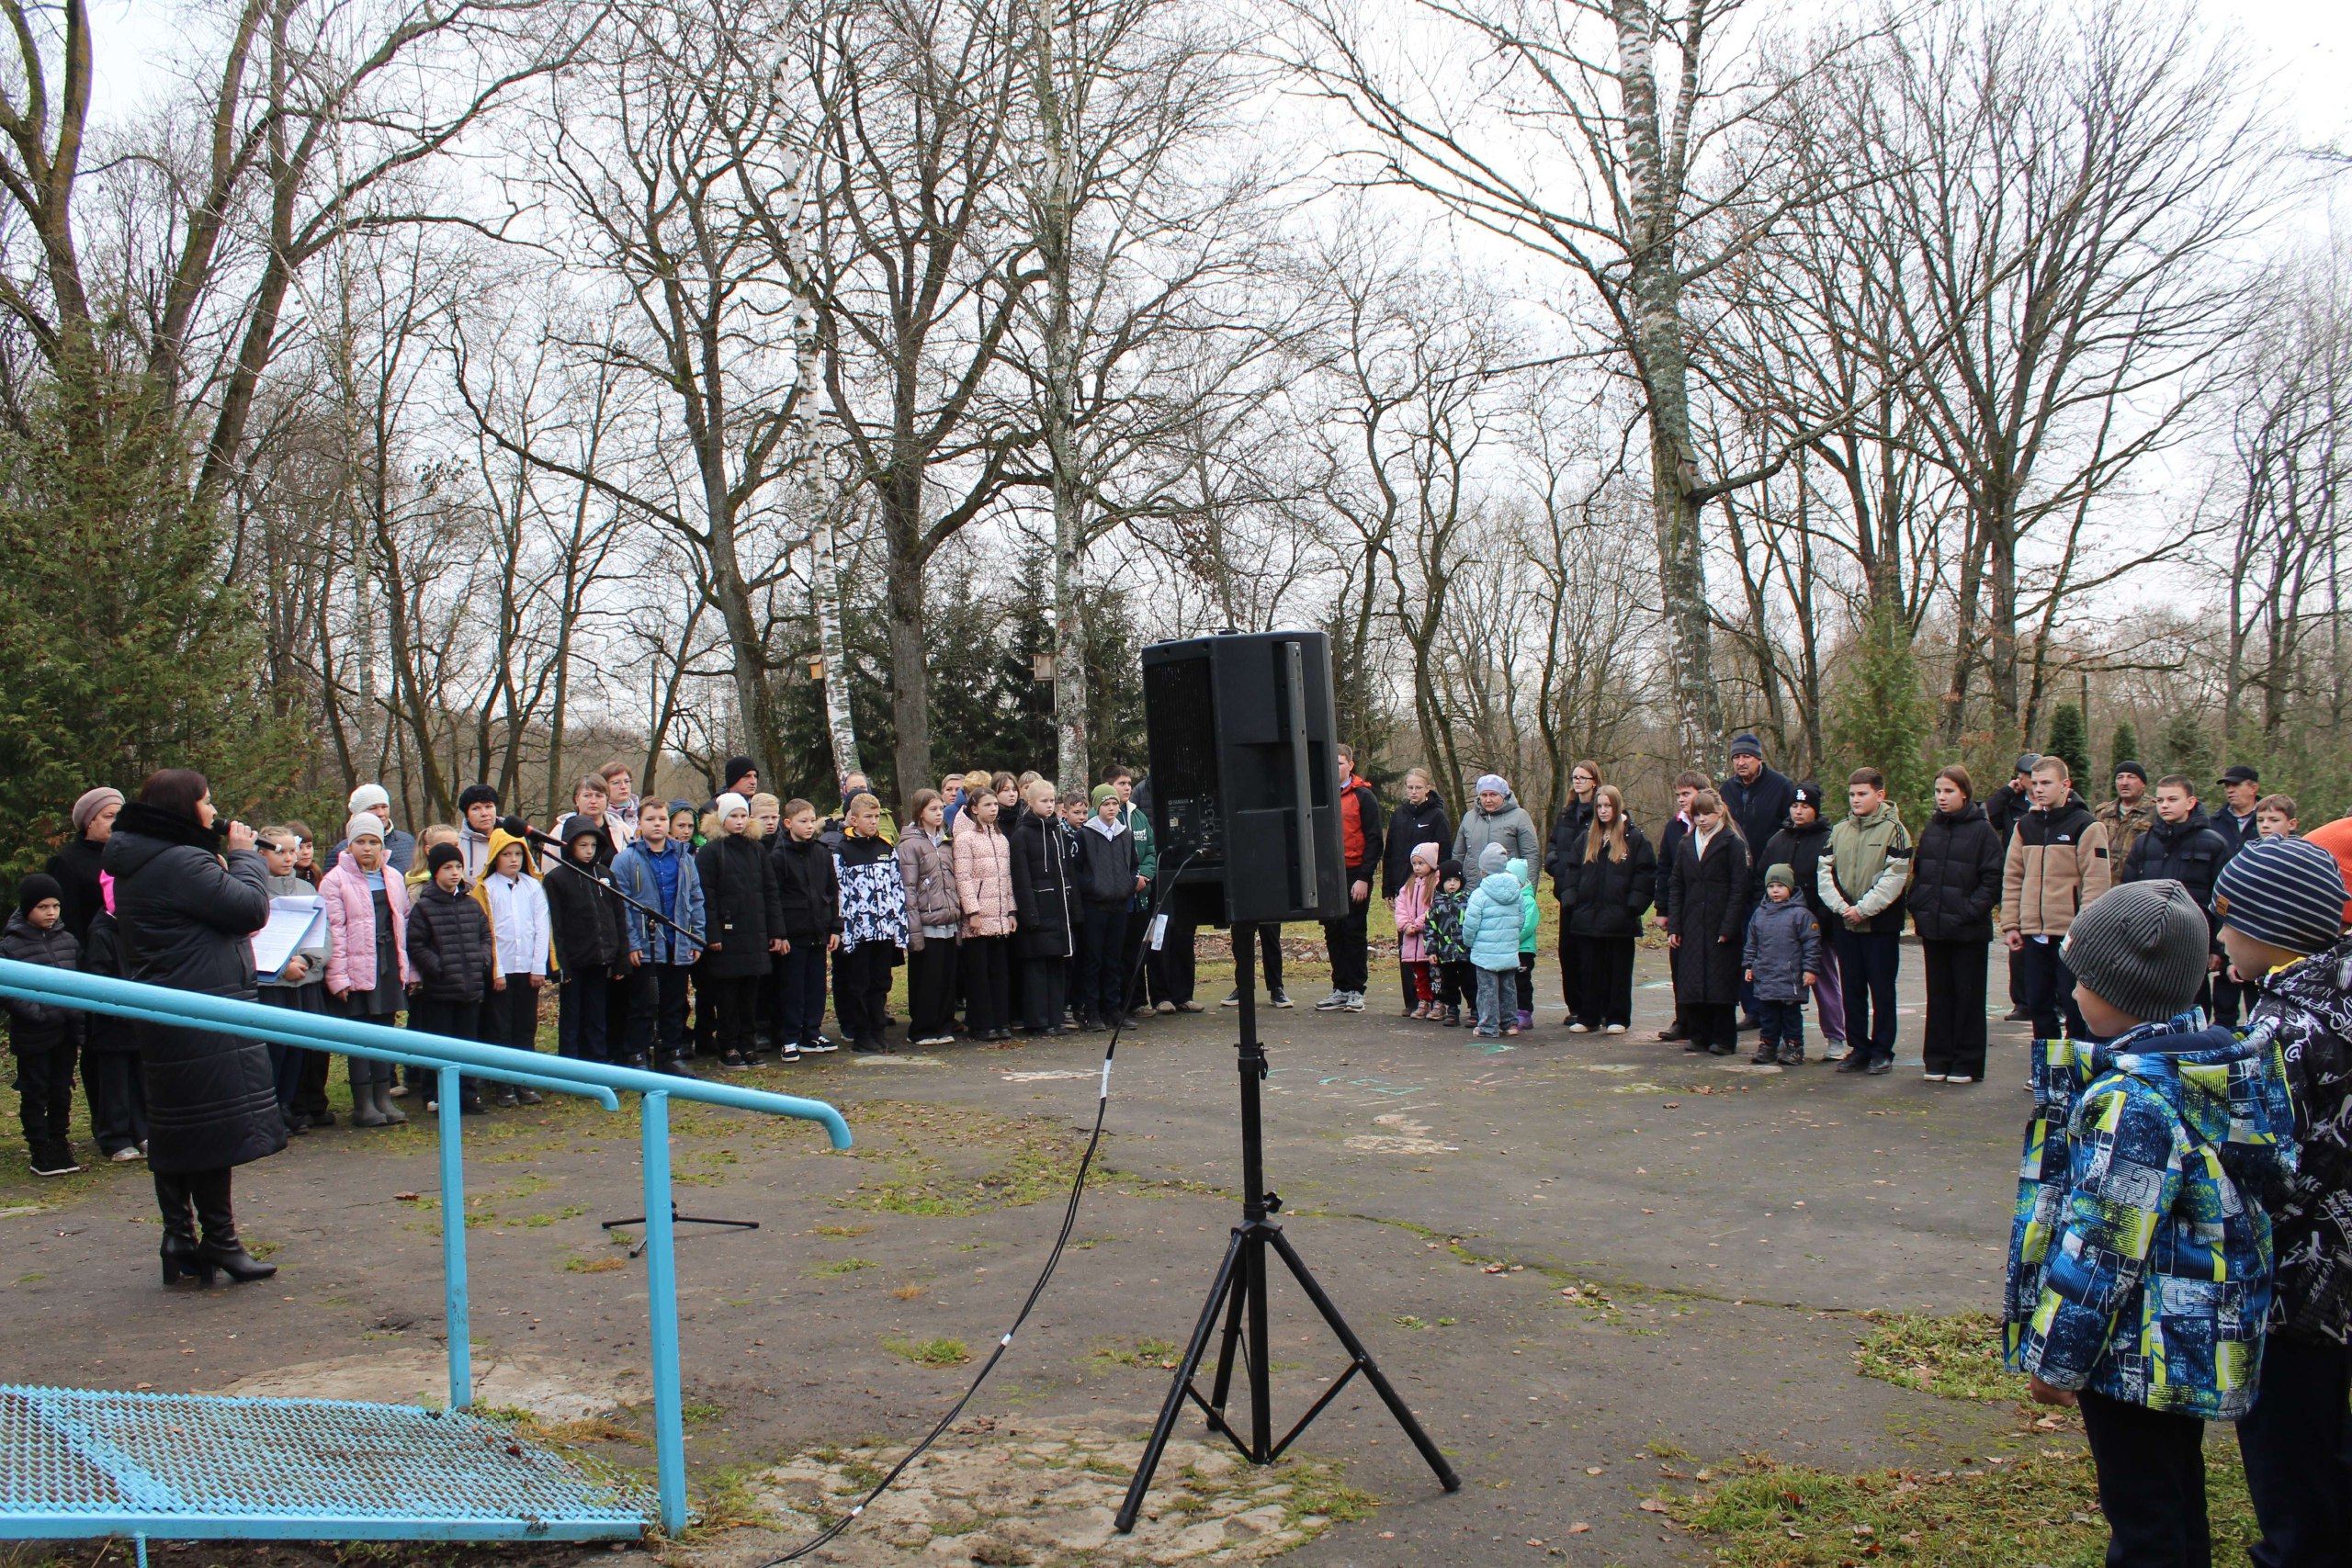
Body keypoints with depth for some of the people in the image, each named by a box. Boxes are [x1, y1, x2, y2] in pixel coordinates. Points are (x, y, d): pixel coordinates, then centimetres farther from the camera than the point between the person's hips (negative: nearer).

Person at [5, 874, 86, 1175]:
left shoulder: (68, 941, 7)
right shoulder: (11, 946, -8)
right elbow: (11, 993, -13)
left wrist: (77, 1014, 1)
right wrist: (42, 1014, -23)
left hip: (66, 1034, 4)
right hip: (33, 1037, -4)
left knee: (62, 1093, 12)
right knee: (35, 1094, 4)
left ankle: (60, 1146, 24)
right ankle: (41, 1153, 10)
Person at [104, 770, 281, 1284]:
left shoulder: (132, 865, 14)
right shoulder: (182, 863, -17)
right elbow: (252, 908, -18)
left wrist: (226, 859, 9)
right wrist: (243, 854, -3)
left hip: (161, 1019, 10)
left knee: (174, 1134, 12)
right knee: (216, 1128, -3)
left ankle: (180, 1242, 17)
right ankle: (219, 1243, 2)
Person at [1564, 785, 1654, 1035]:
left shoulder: (1634, 837, -2)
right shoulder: (1587, 836, 12)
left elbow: (1647, 873, -4)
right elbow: (1575, 871, 14)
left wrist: (1633, 905, -11)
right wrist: (1571, 900, 2)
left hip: (1619, 918, -4)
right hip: (1588, 915, 4)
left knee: (1619, 969, 5)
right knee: (1589, 970, 7)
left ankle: (1618, 1018, 13)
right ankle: (1588, 1017, 14)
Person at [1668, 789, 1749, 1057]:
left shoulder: (1733, 843, -3)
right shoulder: (1686, 844, 12)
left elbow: (1739, 888, -7)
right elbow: (1677, 887, 12)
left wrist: (1728, 927, -13)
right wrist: (1674, 926, 4)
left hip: (1721, 925, -5)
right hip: (1692, 925, 5)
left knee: (1721, 982, -2)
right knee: (1692, 982, 3)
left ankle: (1724, 1038, 7)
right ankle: (1700, 1035, 13)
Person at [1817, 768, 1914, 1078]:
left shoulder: (1893, 830, -6)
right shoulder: (1839, 831, 10)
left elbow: (1895, 877, -14)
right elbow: (1825, 872, 6)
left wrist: (1863, 909, -17)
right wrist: (1840, 906, -9)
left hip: (1881, 924, -5)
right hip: (1845, 923, 5)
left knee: (1882, 989, 2)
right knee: (1852, 988, 10)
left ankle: (1882, 1050, 10)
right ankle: (1859, 1048, 18)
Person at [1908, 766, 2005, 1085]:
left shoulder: (1982, 830, -6)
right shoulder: (1931, 829, 10)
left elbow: (1993, 879, -9)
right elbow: (1918, 871, 15)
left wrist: (1970, 911, -17)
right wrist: (1917, 909, 3)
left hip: (1968, 930, -5)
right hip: (1933, 928, 5)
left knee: (1968, 996, 4)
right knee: (1939, 995, 11)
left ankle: (1967, 1063, 10)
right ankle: (1938, 1059, 18)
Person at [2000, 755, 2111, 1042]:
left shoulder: (2086, 826, -5)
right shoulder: (2025, 826, 12)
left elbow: (2097, 882, -11)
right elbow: (2012, 879, 12)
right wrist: (2010, 924, 6)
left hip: (2072, 935, -5)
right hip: (2033, 934, 6)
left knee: (2075, 1008, 1)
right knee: (2038, 1007, 12)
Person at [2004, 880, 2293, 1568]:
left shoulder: (2129, 1099, -27)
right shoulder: (2212, 1062, 1)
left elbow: (2101, 1247, -25)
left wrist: (2055, 1356, -15)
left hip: (2138, 1351, -9)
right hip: (2193, 1344, 9)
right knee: (2177, 1500, 23)